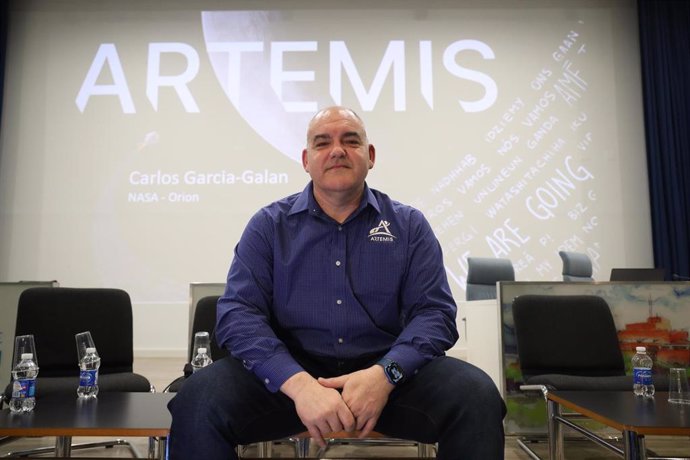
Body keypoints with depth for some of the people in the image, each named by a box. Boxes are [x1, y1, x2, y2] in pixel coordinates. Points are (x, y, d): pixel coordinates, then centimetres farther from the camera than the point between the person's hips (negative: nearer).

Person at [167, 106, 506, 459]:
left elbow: (434, 312, 0)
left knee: (477, 396, -23)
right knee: (198, 399, -24)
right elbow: (239, 312, -5)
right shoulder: (269, 225, 5)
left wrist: (385, 373, -19)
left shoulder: (409, 225, 7)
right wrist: (298, 382, -22)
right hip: (289, 370, 0)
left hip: (389, 370, 1)